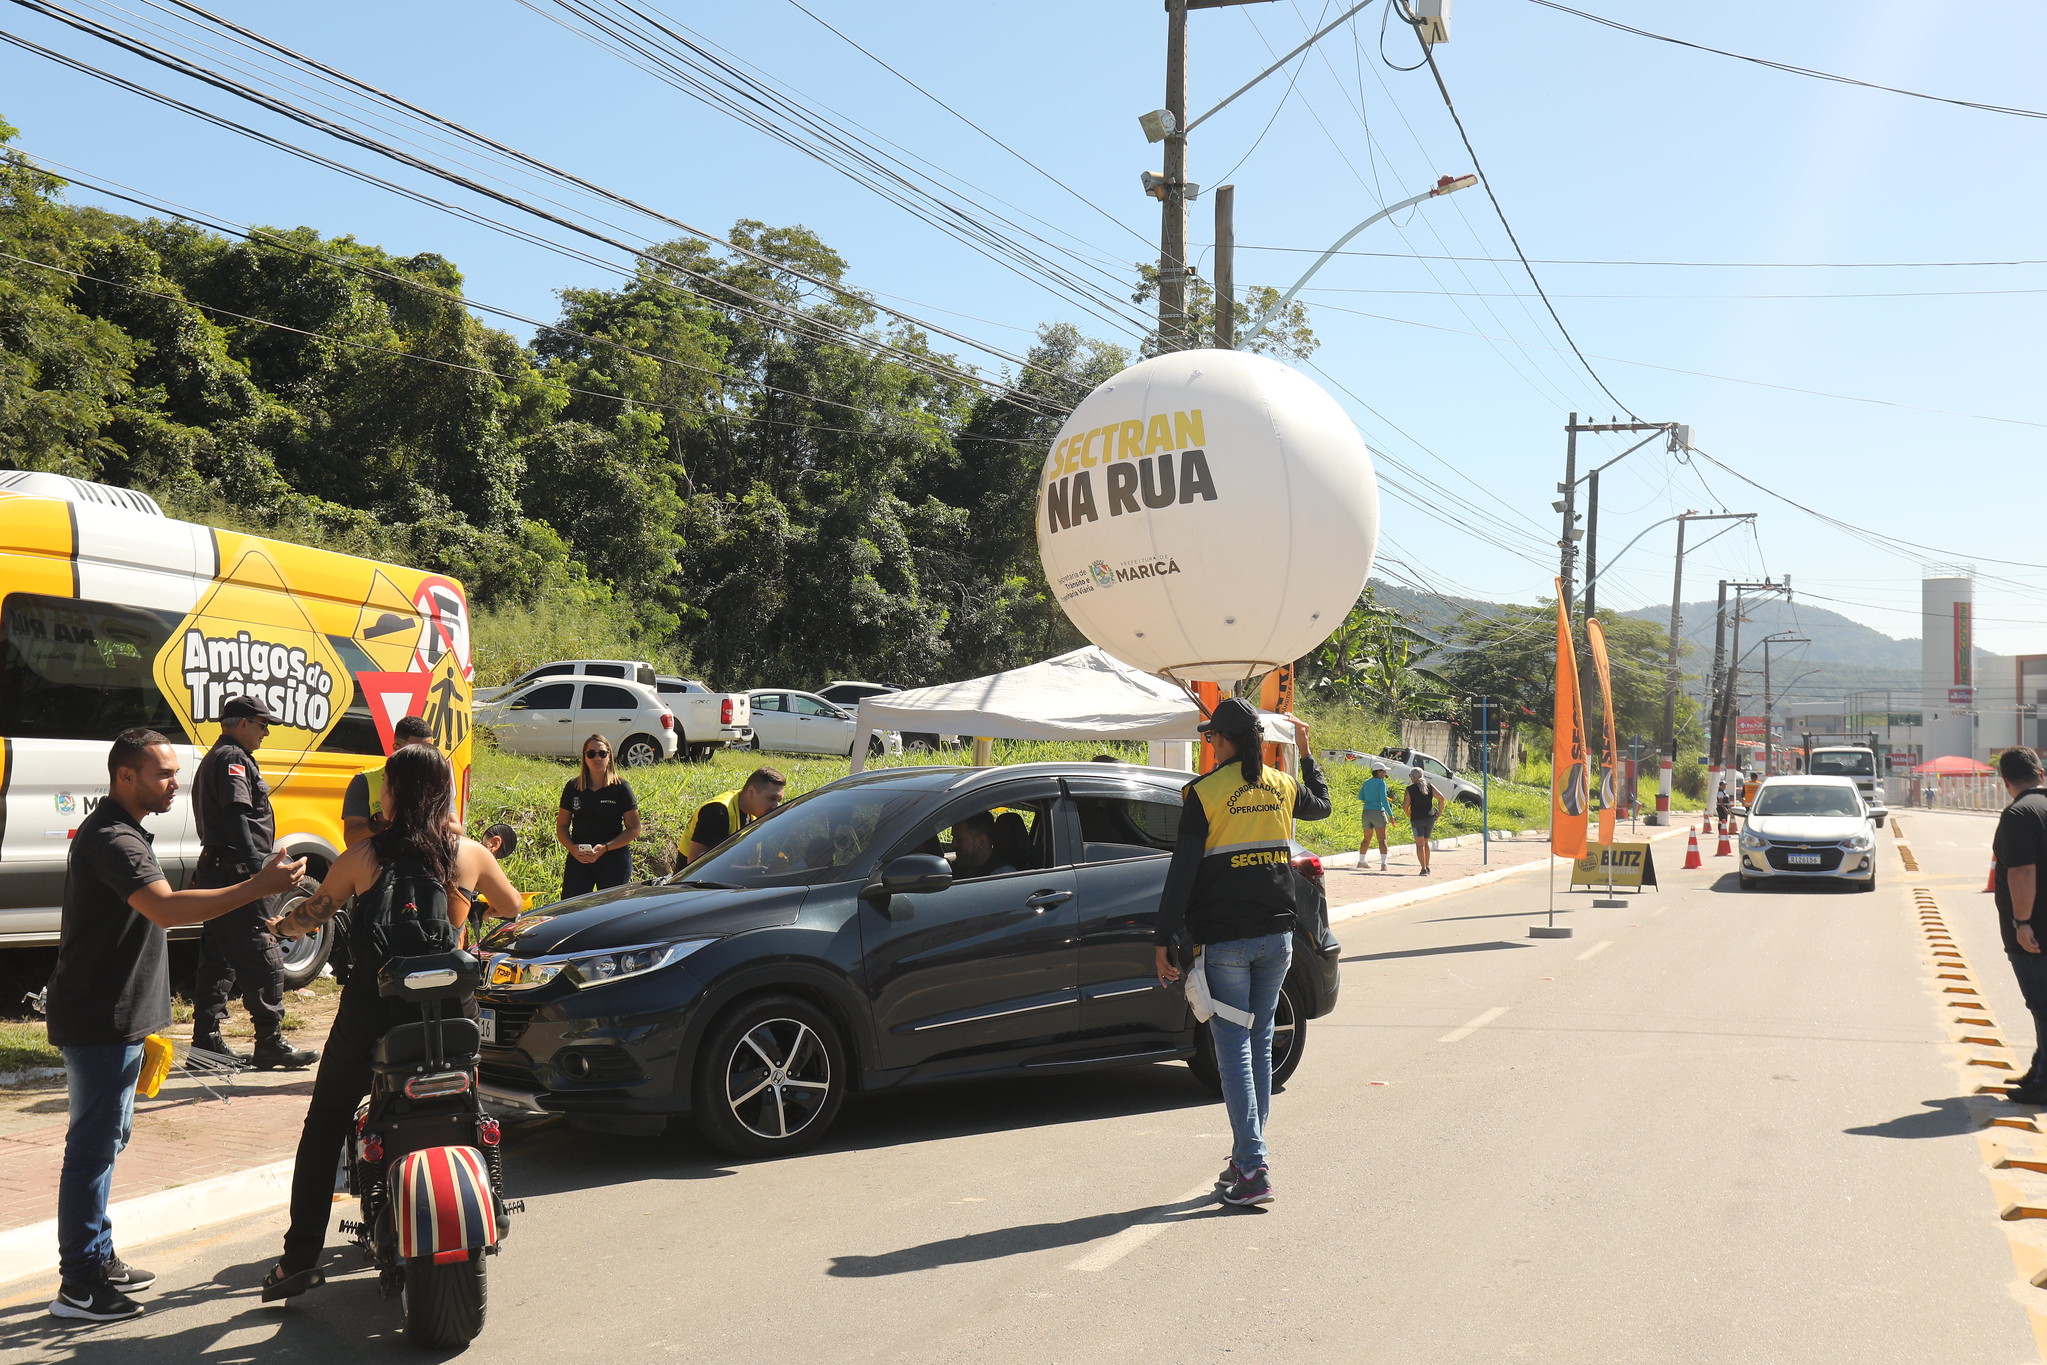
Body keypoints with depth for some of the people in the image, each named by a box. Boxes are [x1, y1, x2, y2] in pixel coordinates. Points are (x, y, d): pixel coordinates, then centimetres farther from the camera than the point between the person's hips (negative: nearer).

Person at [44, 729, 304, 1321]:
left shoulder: (114, 833, 16)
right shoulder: (111, 840, -20)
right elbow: (166, 908, -35)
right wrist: (259, 886, -37)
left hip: (113, 1020, 11)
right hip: (99, 1022, -11)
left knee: (107, 1138, 18)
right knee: (93, 1145, -6)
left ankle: (98, 1257, 30)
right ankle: (78, 1286, 0)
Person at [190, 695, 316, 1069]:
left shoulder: (213, 759, 23)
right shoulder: (233, 759, -11)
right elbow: (236, 815, -24)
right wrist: (257, 866, -32)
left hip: (214, 870, 11)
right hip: (236, 871, -11)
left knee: (219, 959, 14)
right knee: (263, 959, -10)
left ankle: (206, 1039, 17)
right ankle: (270, 1043, -9)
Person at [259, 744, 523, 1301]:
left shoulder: (364, 857, -4)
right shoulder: (470, 855, -1)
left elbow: (310, 915, 7)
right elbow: (513, 909, 17)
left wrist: (278, 925, 30)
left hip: (368, 1012, -1)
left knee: (323, 1129, 14)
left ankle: (300, 1256, 11)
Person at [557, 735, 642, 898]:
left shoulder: (621, 787, -2)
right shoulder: (573, 787, 7)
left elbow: (634, 829, -2)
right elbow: (562, 826, 11)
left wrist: (605, 848, -15)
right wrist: (572, 848, -10)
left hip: (614, 861, -2)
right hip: (578, 859, 2)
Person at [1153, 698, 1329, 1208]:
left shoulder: (1204, 792, -9)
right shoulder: (1282, 786, 7)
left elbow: (1182, 871, -11)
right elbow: (1321, 805, 30)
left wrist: (1165, 939, -7)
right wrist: (1306, 752, 42)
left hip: (1224, 939, -5)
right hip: (1276, 935, 5)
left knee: (1233, 1046, -3)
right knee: (1260, 1042, 14)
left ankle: (1252, 1168, -10)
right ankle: (1246, 1160, 19)